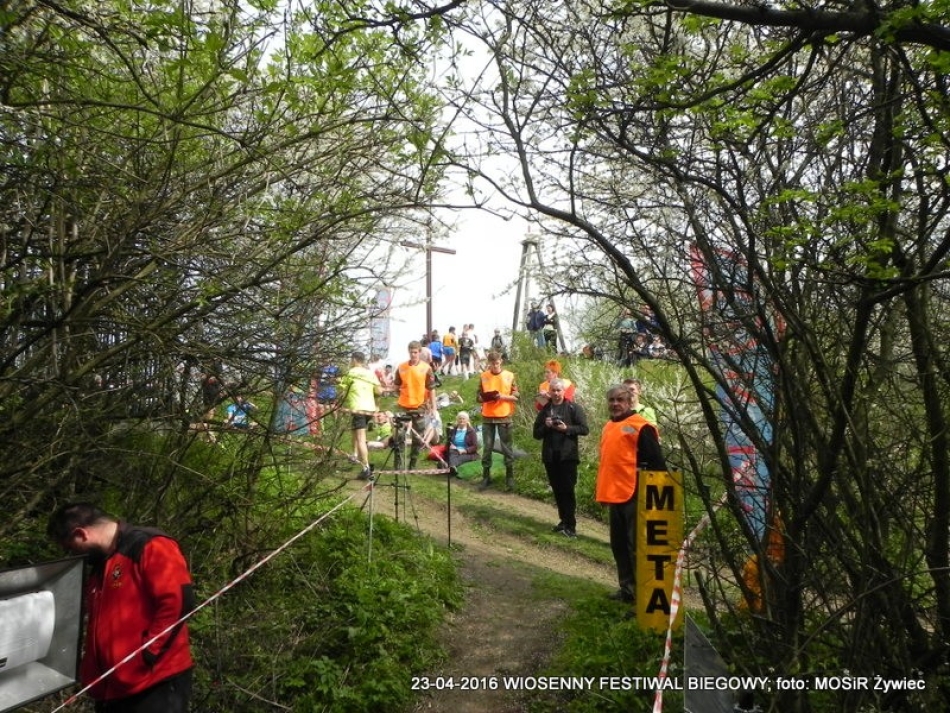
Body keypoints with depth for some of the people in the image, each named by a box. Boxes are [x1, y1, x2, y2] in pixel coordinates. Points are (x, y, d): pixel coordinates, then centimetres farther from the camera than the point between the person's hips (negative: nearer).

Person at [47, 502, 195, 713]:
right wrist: (90, 674, 14)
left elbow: (178, 601, -21)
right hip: (111, 688, 10)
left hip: (155, 684, -9)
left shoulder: (150, 547, -11)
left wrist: (146, 654, -17)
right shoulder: (100, 564, 20)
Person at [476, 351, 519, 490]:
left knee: (507, 447, 4)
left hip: (504, 416, -1)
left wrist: (502, 396, -17)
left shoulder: (509, 376, 1)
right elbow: (478, 397, 7)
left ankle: (510, 477, 12)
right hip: (487, 417, 1)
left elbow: (516, 397, -1)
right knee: (487, 447, 5)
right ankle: (486, 476, 14)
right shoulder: (483, 376, 4)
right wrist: (485, 398, -15)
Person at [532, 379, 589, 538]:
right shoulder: (544, 410, 10)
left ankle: (571, 525, -1)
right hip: (550, 456, 4)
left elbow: (584, 429, -7)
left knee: (567, 490, -5)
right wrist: (546, 426, -9)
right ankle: (563, 520, 22)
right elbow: (536, 434, 10)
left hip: (568, 455, -4)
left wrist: (566, 428, -19)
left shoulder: (574, 408, -2)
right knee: (557, 490, 11)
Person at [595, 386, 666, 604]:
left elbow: (657, 462, -11)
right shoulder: (608, 427, 15)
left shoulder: (640, 427, -11)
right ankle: (627, 587, 26)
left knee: (636, 546, -3)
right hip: (614, 494, 9)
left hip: (634, 496, -9)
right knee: (618, 544, 15)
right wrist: (600, 489, 22)